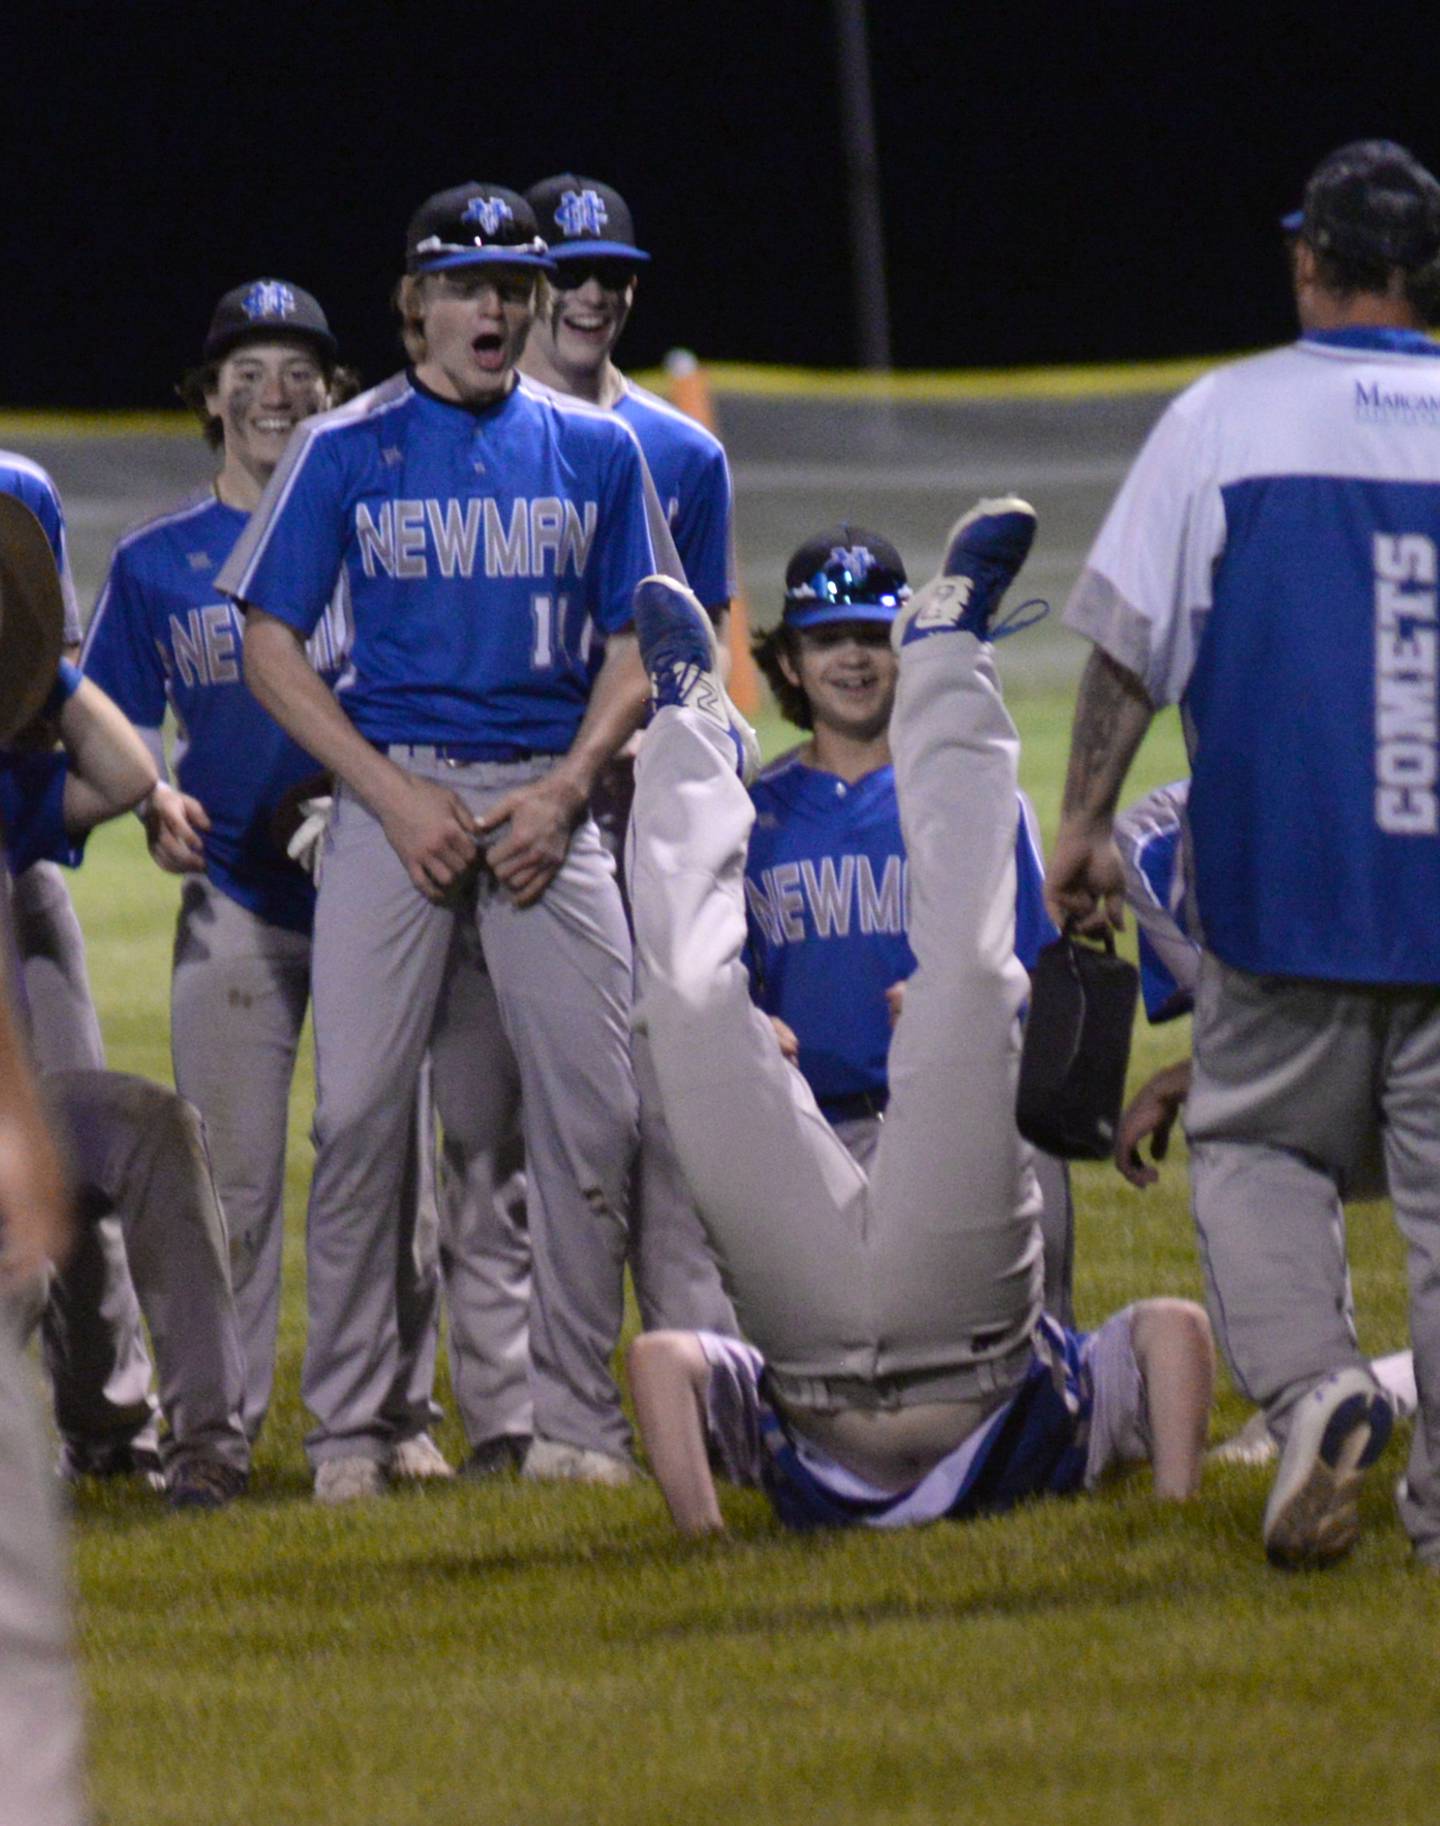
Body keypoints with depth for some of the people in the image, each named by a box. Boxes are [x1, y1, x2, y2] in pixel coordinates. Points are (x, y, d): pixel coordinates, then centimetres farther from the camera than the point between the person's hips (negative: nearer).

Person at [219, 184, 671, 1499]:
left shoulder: (595, 451, 11)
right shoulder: (345, 450, 4)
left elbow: (631, 650, 12)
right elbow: (271, 645, 1)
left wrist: (563, 791, -5)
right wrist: (397, 797, -9)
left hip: (550, 802, 2)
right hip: (392, 787, -2)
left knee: (591, 1112, -5)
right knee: (359, 1107, -8)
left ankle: (580, 1413, 4)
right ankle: (351, 1424, -1)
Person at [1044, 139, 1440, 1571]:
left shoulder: (1225, 418, 0)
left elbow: (1130, 641, -1)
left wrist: (1086, 823, 6)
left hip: (1283, 876, -1)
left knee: (1255, 1145, 11)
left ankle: (1309, 1382, -15)